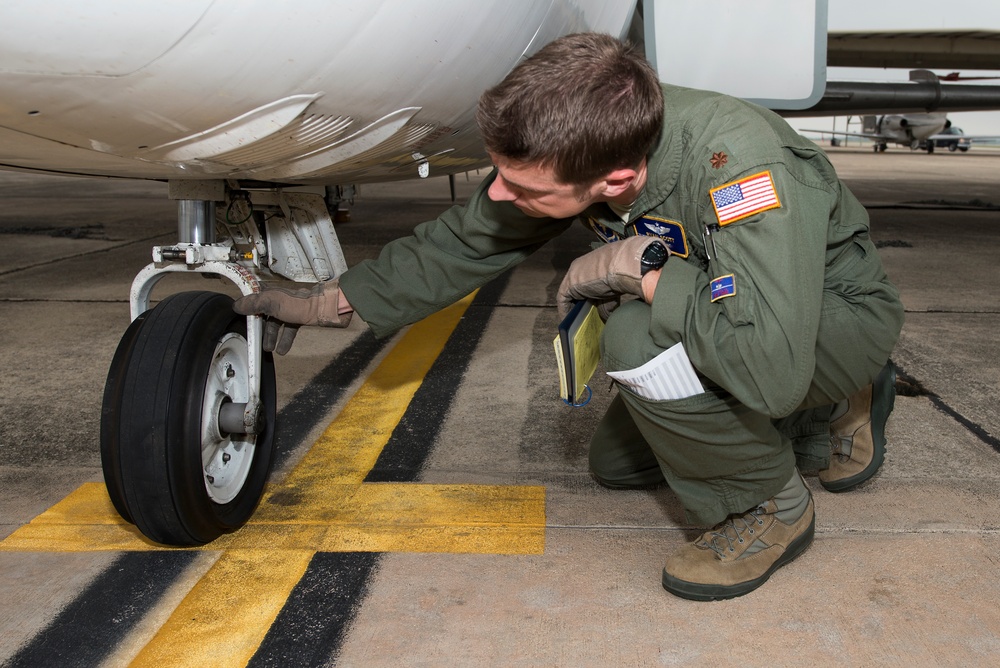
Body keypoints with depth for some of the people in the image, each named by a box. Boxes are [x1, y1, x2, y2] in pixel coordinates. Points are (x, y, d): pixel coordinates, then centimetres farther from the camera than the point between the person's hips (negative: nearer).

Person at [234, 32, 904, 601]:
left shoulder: (737, 163, -41)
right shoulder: (577, 144, -19)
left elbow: (772, 364, -50)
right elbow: (466, 240, -4)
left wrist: (641, 268, -38)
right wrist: (330, 301, -1)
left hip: (837, 311, -7)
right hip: (733, 296, 7)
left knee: (640, 341, -34)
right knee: (615, 463, 14)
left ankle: (772, 507, -8)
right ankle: (827, 411, 22)